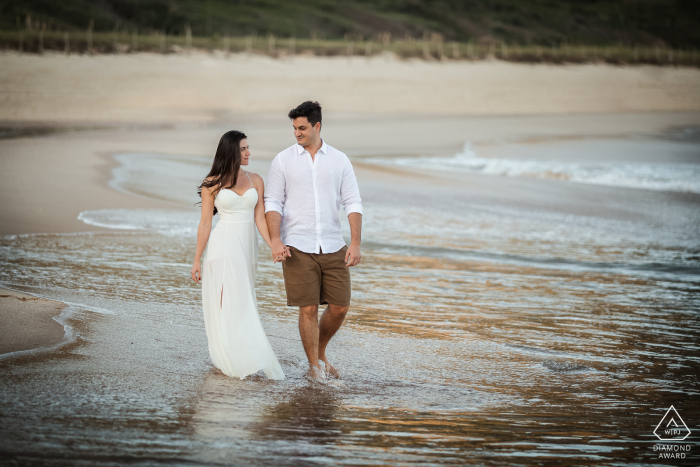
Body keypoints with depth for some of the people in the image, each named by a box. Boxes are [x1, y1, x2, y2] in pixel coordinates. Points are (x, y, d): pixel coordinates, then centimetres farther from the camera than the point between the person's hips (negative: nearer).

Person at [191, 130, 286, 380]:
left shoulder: (255, 181, 8)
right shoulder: (212, 184, -1)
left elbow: (260, 218, 3)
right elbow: (205, 223, 2)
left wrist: (274, 246, -11)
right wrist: (197, 260, 3)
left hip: (247, 247, 4)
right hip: (223, 247, -4)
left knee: (242, 304, 5)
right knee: (228, 305, -9)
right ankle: (233, 362, -8)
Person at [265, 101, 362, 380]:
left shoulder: (339, 160, 6)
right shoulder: (283, 160, 2)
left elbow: (353, 203, 4)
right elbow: (273, 203, 0)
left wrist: (356, 244, -6)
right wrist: (275, 239, -14)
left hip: (333, 247, 2)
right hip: (298, 248, -2)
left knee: (340, 306, 2)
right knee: (308, 308, -3)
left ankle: (321, 351, 27)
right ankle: (313, 365, 10)